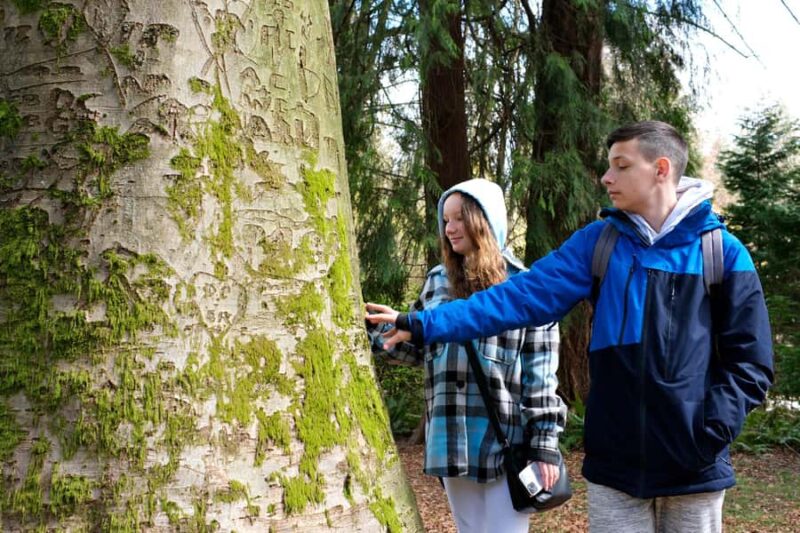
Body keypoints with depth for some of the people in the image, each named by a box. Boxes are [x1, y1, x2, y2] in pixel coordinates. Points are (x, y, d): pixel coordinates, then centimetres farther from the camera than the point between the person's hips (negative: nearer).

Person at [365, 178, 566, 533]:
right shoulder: (438, 282, 10)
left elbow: (542, 371, -5)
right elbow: (421, 348, 15)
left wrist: (545, 442, -10)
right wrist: (375, 328, 2)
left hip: (507, 441, -4)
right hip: (452, 441, 5)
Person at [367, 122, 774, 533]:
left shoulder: (722, 251, -3)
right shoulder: (597, 242, 1)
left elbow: (749, 361, -1)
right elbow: (519, 297, -7)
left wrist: (708, 433, -13)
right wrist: (422, 325, -15)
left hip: (694, 471, -1)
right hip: (615, 467, 1)